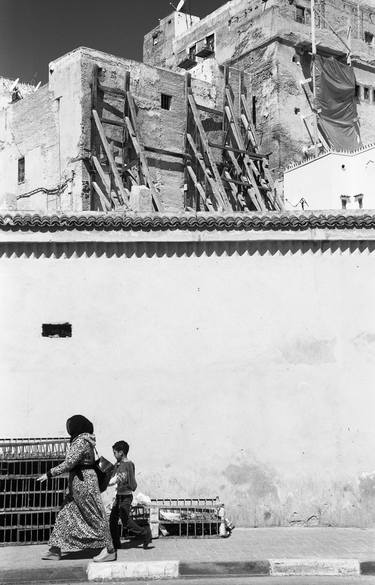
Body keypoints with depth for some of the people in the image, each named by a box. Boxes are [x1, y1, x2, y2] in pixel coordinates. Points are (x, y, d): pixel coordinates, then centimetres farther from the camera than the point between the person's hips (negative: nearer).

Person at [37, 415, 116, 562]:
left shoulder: (80, 442, -17)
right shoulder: (85, 441, 13)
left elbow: (69, 463, -24)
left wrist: (49, 474, -18)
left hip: (83, 481, -10)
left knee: (95, 516, -4)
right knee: (65, 514, 9)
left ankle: (110, 551, 2)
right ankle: (55, 550, 12)